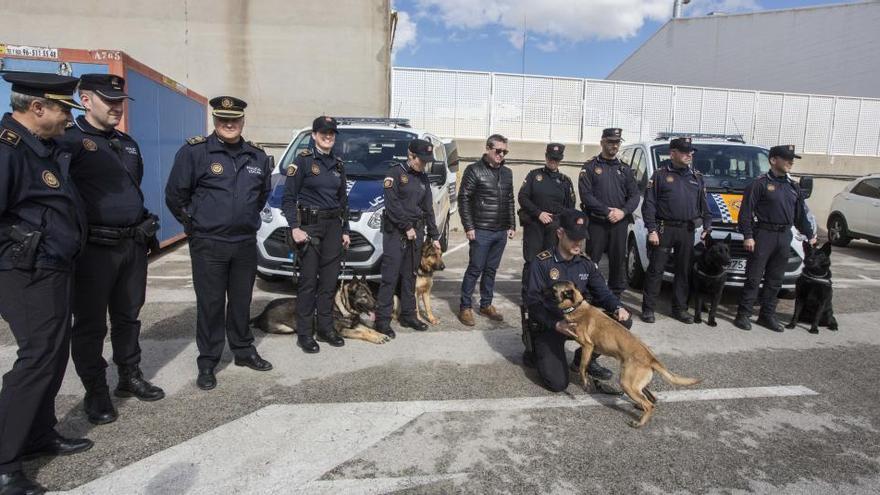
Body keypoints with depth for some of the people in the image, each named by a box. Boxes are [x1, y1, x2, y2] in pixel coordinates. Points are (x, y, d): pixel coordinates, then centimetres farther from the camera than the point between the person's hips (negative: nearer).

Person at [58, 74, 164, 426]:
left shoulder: (128, 144, 15)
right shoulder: (69, 141, -8)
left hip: (133, 245, 7)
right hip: (94, 248, -7)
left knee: (128, 316, 16)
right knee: (90, 324, 5)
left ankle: (130, 377, 30)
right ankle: (95, 393, 17)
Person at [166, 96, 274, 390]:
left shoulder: (257, 156, 7)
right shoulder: (195, 152, -8)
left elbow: (264, 193, 21)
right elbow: (174, 195, -4)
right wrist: (193, 223, 3)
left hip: (246, 243, 4)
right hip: (208, 244, -4)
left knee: (241, 302, 15)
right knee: (210, 305, 3)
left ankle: (244, 351, 30)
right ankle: (207, 363, 15)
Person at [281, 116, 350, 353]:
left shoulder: (338, 164, 14)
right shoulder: (303, 160, -4)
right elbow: (288, 198, -7)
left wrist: (345, 230, 15)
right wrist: (294, 227, -17)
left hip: (333, 226, 6)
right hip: (309, 226, -5)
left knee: (329, 280, 9)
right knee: (308, 281, -3)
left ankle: (326, 327, 21)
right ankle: (304, 333, 6)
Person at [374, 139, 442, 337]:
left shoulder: (423, 179, 15)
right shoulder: (396, 173, -5)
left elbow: (428, 209, 18)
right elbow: (392, 205, -13)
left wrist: (434, 236, 16)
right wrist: (407, 227, -13)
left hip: (416, 233, 7)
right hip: (395, 232, -6)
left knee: (410, 276, 12)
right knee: (390, 276, -7)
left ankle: (408, 315, 21)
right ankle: (383, 319, -2)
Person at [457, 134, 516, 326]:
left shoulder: (507, 173, 13)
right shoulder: (474, 170, -5)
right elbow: (464, 199, -7)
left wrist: (511, 225, 13)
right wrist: (468, 227, -11)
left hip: (501, 232, 6)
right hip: (481, 231, -5)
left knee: (491, 269, 13)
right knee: (475, 269, -1)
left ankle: (486, 304, 24)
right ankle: (465, 307, 9)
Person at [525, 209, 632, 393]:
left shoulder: (586, 263, 3)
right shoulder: (542, 262, -14)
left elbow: (602, 292, 1)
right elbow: (533, 301, -18)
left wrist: (618, 308, -21)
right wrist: (556, 324, -32)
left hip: (578, 321, 5)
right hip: (548, 326, -5)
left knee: (624, 321, -12)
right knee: (558, 383, -20)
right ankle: (540, 352, 15)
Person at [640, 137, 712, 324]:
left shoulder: (697, 177, 13)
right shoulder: (660, 174, -3)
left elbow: (703, 205, 18)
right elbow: (649, 204, -7)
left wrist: (707, 226, 9)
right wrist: (652, 230, -13)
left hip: (687, 231, 5)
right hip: (664, 229, -5)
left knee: (684, 270, 11)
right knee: (656, 270, -1)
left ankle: (680, 308, 22)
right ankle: (648, 308, 7)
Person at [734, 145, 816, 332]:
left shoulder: (793, 187, 16)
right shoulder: (760, 184, -5)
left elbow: (801, 215, 22)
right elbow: (746, 212, -10)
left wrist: (810, 234, 17)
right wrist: (748, 236, -16)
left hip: (784, 237, 6)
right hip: (763, 235, -6)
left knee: (775, 280, 10)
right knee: (753, 278, -4)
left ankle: (767, 315, 19)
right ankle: (743, 315, 2)